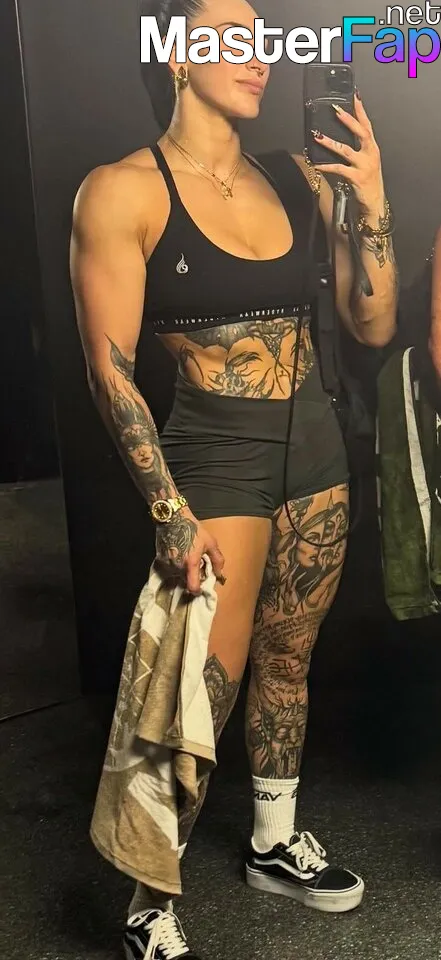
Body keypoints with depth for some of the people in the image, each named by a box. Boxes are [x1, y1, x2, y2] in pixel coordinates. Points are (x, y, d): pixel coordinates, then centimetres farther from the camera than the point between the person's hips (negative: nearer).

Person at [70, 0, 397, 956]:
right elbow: (110, 369, -12)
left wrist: (370, 198, -5)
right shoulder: (122, 191, -8)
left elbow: (373, 325, 6)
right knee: (205, 688, -2)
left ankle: (275, 842, 40)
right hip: (215, 459, -5)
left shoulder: (296, 180, 6)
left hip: (316, 448, 6)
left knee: (287, 660, 16)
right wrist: (171, 513, -16)